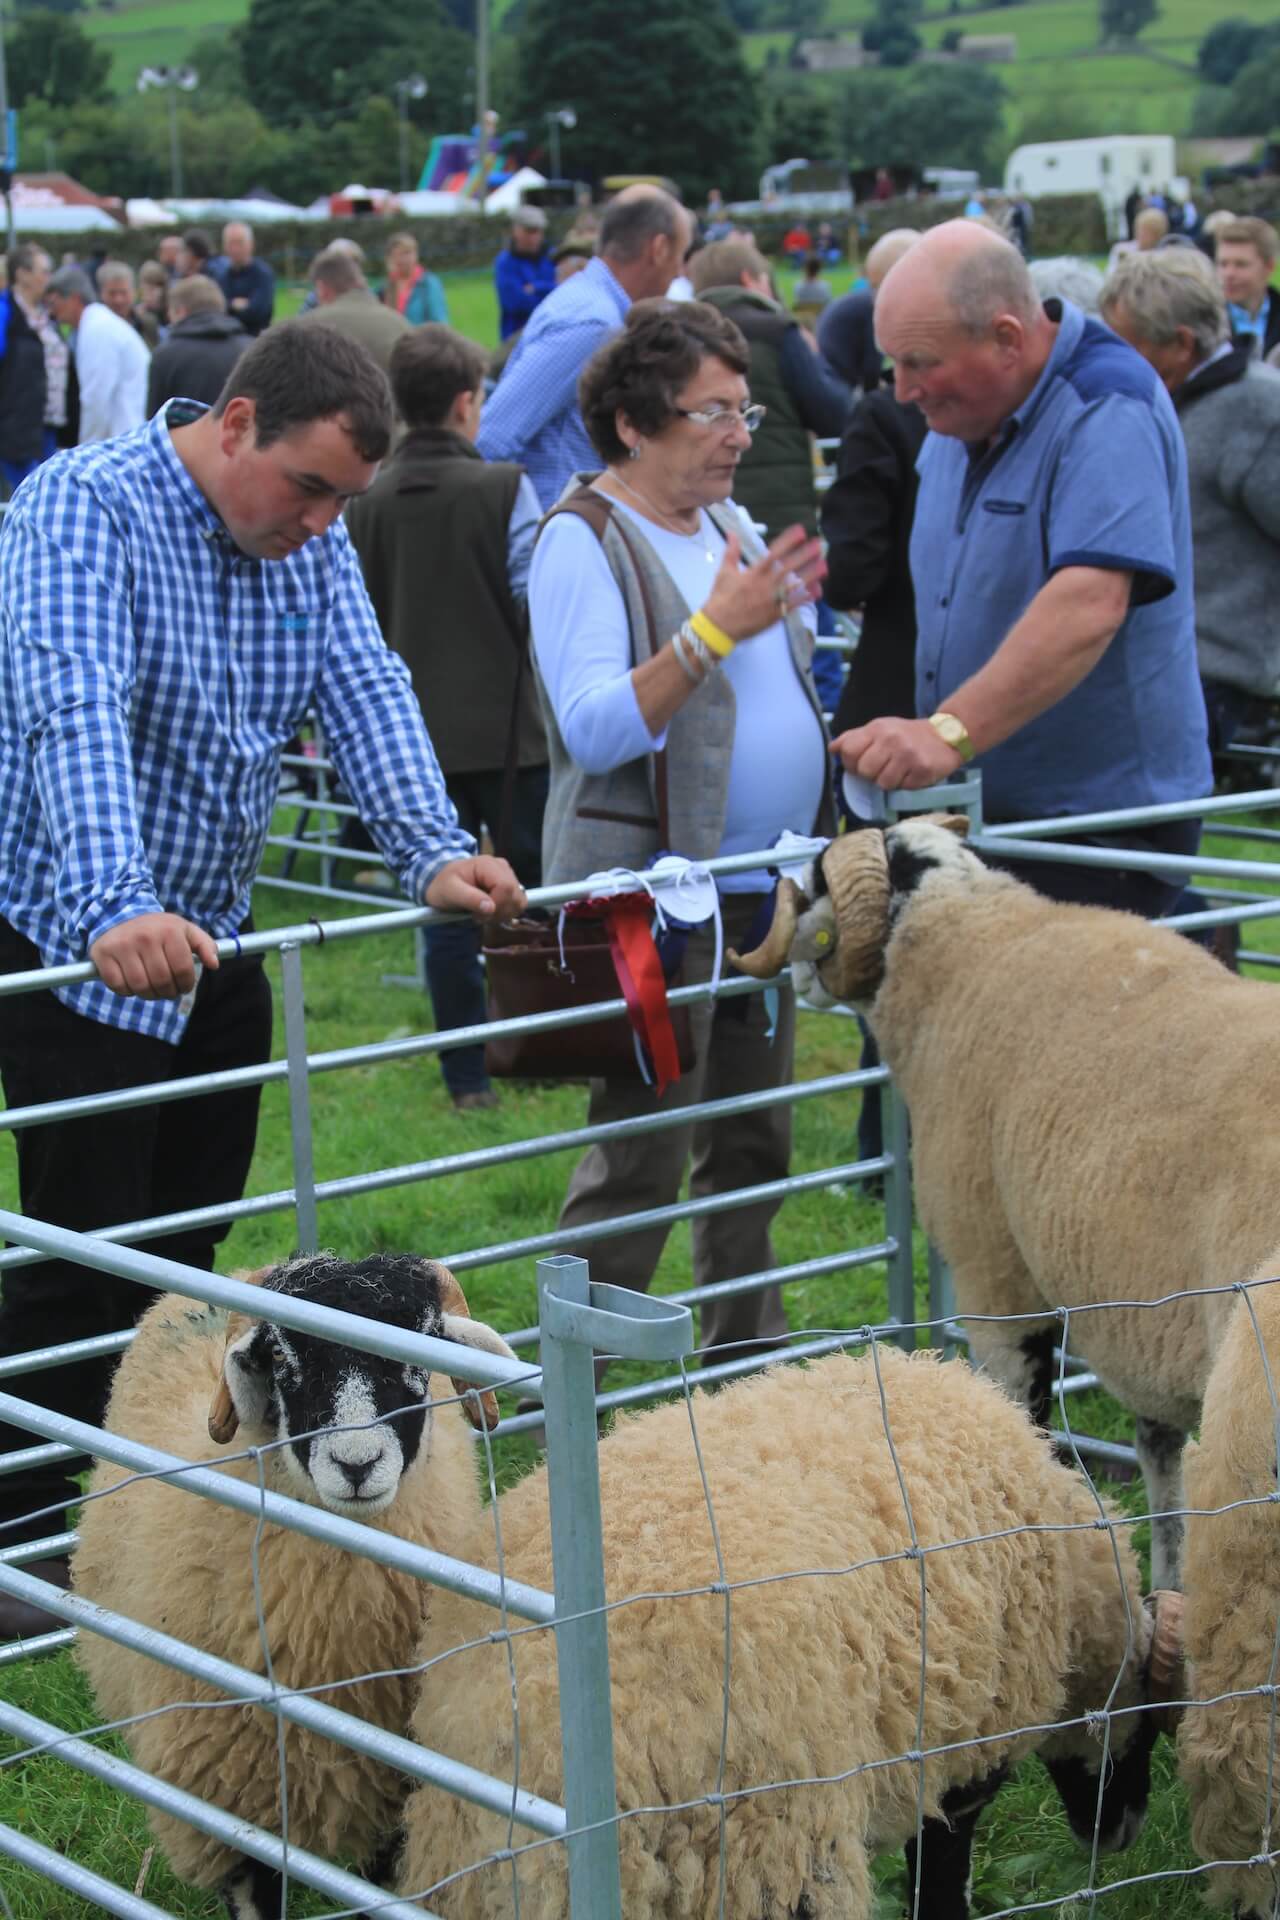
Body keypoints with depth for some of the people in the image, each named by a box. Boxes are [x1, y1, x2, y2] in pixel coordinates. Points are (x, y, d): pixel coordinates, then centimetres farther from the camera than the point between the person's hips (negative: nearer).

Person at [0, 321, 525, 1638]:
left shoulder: (309, 541, 3)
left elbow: (365, 690, -8)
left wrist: (431, 853, -26)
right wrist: (117, 910, -49)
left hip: (216, 941, 7)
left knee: (189, 1248, 15)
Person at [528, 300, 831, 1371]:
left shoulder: (731, 527, 14)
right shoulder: (584, 541, -11)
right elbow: (595, 728, -21)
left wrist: (791, 610, 4)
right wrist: (714, 629, -27)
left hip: (764, 886, 8)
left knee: (755, 1142, 15)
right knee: (640, 1160, -7)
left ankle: (745, 1353, 27)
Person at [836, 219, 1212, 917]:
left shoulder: (1106, 410, -17)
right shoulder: (960, 419, 10)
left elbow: (1088, 606, -32)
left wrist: (950, 732, -40)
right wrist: (916, 738, 8)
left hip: (1102, 819, -8)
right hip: (976, 809, 8)